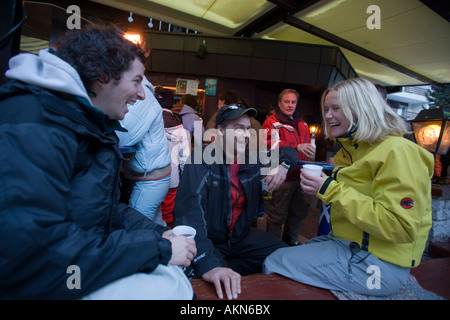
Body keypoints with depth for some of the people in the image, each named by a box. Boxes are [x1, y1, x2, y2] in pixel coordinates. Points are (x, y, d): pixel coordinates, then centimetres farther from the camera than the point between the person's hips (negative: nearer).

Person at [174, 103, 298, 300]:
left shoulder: (253, 160, -2)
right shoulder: (203, 160, -20)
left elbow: (288, 152, 14)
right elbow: (190, 208, -33)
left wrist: (283, 165, -12)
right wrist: (207, 265, -45)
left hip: (242, 236, 7)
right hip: (209, 240, -6)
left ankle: (227, 268, 3)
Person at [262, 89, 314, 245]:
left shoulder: (302, 124, 18)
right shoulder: (272, 122, -4)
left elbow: (307, 147, 30)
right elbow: (271, 144, -21)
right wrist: (296, 147, -30)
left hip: (298, 177, 8)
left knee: (299, 212, 18)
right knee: (277, 216, -2)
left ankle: (290, 242, 39)